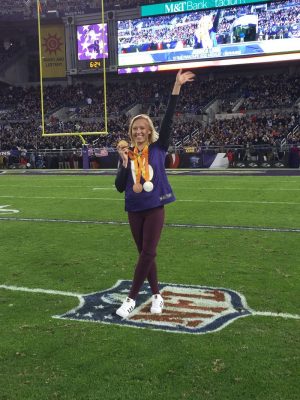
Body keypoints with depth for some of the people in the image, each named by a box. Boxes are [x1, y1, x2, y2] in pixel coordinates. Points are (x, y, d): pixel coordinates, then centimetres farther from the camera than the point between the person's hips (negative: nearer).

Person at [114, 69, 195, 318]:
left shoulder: (158, 148, -1)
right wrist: (124, 162, -13)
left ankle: (131, 298, 4)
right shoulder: (127, 154, 6)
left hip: (155, 208, -3)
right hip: (134, 210, 3)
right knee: (145, 253, 10)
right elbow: (120, 187, 2)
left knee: (148, 253, -5)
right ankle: (157, 295, 23)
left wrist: (177, 87, -16)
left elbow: (168, 120, -10)